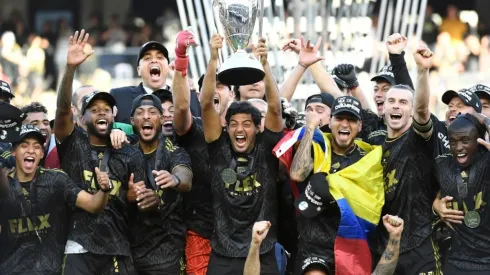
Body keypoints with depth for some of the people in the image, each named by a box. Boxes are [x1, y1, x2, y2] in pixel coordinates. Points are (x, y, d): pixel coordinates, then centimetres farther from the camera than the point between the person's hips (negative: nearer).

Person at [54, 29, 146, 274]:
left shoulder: (130, 155, 9)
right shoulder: (73, 143, 6)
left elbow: (139, 199, 14)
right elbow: (63, 109, -11)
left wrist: (134, 197, -12)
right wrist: (70, 68, -24)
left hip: (117, 249, 2)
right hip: (78, 247, -2)